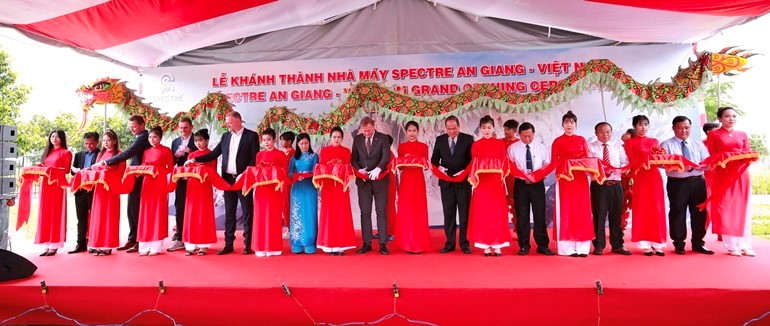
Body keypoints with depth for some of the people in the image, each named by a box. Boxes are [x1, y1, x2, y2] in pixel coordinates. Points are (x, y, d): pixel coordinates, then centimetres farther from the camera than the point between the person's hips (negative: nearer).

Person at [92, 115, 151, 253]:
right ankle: (132, 240, 17)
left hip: (138, 179, -10)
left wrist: (105, 162, -23)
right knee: (131, 210, 11)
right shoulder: (141, 137, 17)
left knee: (136, 210, -4)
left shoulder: (142, 138, -14)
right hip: (135, 178, 10)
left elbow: (127, 154, -24)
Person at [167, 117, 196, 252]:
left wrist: (190, 152, -21)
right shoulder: (175, 142, 15)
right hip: (180, 179, 4)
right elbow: (172, 161, 12)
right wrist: (176, 156, -9)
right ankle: (180, 237, 7)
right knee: (179, 208, 3)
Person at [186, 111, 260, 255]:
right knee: (229, 213, 9)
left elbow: (255, 158, -9)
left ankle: (247, 244, 9)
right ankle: (228, 244, 16)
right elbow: (214, 154, 11)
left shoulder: (251, 135, -4)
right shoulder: (225, 136, 12)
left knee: (247, 212, 2)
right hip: (228, 179, 5)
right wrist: (195, 160, 0)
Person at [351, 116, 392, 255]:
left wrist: (378, 169, -31)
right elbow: (353, 159, 9)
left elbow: (386, 156, -15)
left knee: (382, 212, 1)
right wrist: (359, 169, -11)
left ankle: (383, 244, 6)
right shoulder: (357, 139, 7)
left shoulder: (383, 138, -2)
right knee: (365, 213, 5)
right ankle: (367, 243, 11)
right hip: (363, 181, 3)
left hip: (380, 180, -2)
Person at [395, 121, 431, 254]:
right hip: (405, 180, 1)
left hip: (418, 180, -1)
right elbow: (399, 166, 7)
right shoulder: (401, 147, 8)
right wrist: (402, 163, -14)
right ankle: (408, 243, 9)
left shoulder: (423, 146, 5)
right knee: (406, 211, 0)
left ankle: (419, 244, 7)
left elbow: (427, 166, 2)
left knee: (419, 211, -1)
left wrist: (421, 163, -18)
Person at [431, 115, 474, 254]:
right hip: (446, 181, 2)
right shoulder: (440, 140, 7)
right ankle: (450, 243, 14)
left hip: (463, 181, -2)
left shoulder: (468, 139, 0)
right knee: (448, 213, 7)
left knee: (464, 213, 4)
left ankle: (464, 243, 12)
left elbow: (473, 159, -2)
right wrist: (439, 167, -12)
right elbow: (434, 159, 9)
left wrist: (465, 171, -18)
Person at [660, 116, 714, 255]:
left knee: (699, 213, 8)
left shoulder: (699, 145, 15)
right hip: (677, 184, -4)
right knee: (678, 213, 0)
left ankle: (698, 243, 21)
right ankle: (679, 244, 12)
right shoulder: (666, 145, 2)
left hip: (698, 182, 4)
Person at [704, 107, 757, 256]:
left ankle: (744, 245, 9)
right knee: (726, 209, -3)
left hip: (741, 175, 4)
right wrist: (726, 157, -19)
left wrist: (746, 157, -12)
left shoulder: (742, 135, 13)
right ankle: (731, 246, 2)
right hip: (723, 176, -4)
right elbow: (713, 156, -2)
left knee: (743, 209, 4)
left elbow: (749, 154, 10)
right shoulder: (713, 135, 3)